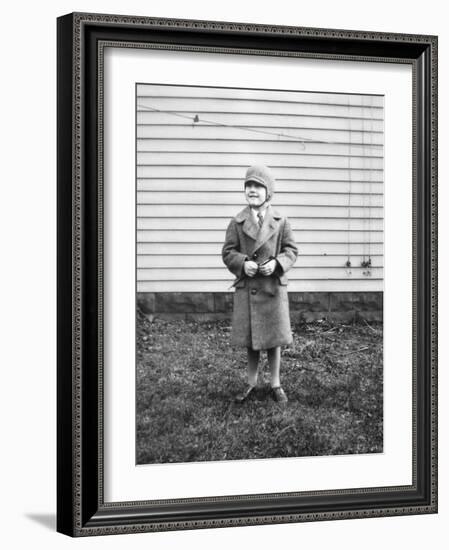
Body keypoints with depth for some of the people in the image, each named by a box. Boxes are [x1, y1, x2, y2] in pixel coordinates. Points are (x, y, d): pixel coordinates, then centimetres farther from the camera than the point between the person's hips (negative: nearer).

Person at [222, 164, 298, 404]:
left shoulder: (280, 222, 0)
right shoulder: (237, 222, 1)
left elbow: (291, 250, 2)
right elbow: (228, 252, 3)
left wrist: (277, 263, -16)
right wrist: (243, 263, -16)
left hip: (274, 287, -1)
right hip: (246, 287, 1)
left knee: (273, 338, 7)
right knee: (250, 340, 9)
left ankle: (275, 384, 20)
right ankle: (251, 383, 25)